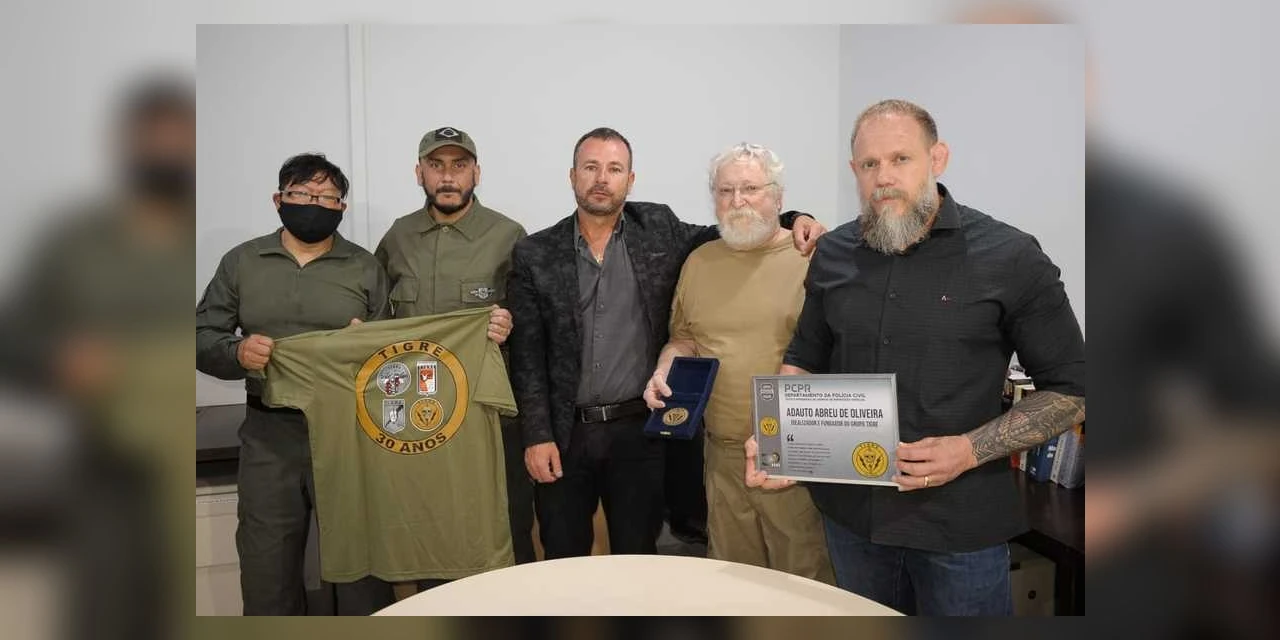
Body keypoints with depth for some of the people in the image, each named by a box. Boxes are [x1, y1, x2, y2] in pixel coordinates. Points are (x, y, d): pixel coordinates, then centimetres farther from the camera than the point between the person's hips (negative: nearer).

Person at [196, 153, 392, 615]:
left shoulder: (366, 268, 5)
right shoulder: (241, 262, 8)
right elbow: (202, 337, 9)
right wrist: (236, 353, -11)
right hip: (269, 434, 2)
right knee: (266, 569, 10)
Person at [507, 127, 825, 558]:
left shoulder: (659, 229, 3)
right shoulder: (535, 256, 0)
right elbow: (526, 356, -1)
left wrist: (791, 221, -2)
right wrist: (537, 436, -6)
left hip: (639, 430, 0)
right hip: (563, 435, 0)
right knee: (562, 564, 13)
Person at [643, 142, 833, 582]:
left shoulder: (811, 258, -6)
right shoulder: (699, 261, 11)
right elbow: (683, 338, 19)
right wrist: (664, 373, 2)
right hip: (723, 453, 5)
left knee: (805, 580, 8)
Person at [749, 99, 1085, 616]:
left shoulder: (1009, 258, -9)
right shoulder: (833, 254, 2)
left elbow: (1069, 391, -5)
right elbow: (805, 360, 12)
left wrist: (970, 451, -19)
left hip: (960, 524, -3)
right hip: (850, 511, 4)